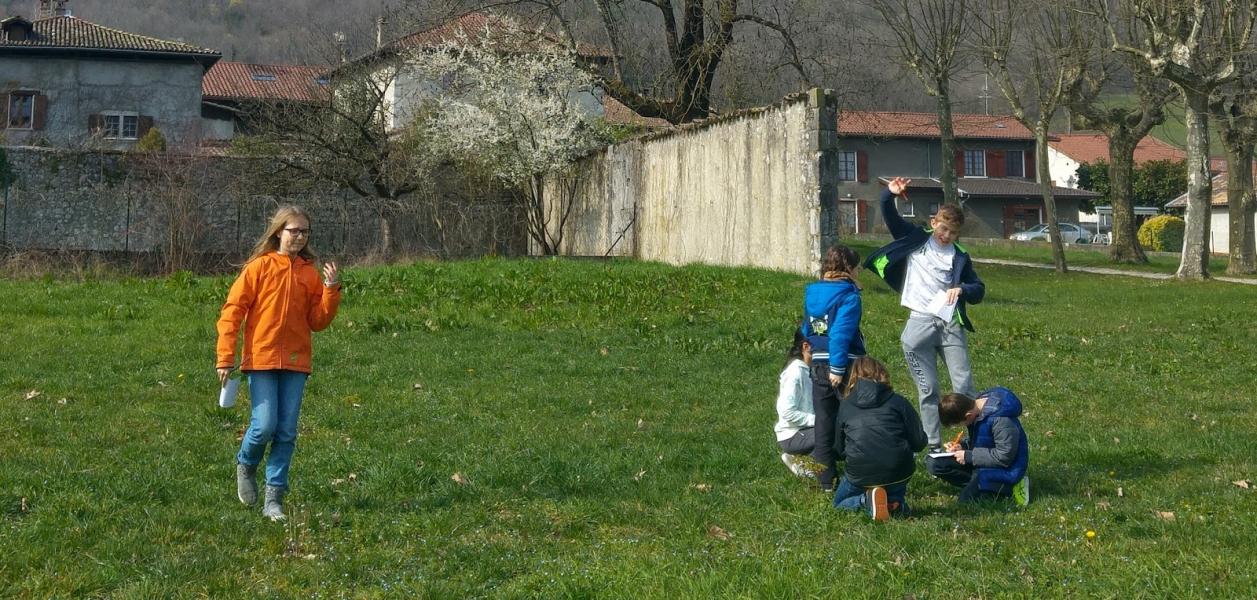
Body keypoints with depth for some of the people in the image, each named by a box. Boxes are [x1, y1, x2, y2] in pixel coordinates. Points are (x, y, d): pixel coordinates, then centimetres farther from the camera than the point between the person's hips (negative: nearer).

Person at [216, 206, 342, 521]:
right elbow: (232, 311, -2)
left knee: (286, 432, 2)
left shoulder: (310, 273, 8)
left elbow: (318, 321, 7)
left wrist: (331, 290, -6)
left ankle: (274, 498, 9)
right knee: (265, 426, -10)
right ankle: (246, 465, 22)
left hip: (296, 363, 3)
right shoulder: (259, 267, -2)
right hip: (261, 359, -3)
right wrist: (226, 358, -6)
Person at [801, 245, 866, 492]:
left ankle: (826, 479, 14)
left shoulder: (811, 293, 9)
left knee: (824, 422, 11)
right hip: (844, 365, -6)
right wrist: (838, 368, -23)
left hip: (818, 366, 6)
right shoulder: (848, 295, -12)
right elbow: (841, 333, -22)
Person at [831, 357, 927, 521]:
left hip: (859, 474, -1)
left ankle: (868, 500, -5)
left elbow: (839, 450, 12)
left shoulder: (845, 405, 8)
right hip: (897, 472, 1)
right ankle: (895, 501, -1)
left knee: (839, 503, 25)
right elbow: (919, 443, 2)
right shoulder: (898, 401, 4)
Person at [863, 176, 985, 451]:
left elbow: (979, 290, 12)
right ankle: (934, 446, 9)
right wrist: (890, 194, -13)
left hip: (951, 325, 0)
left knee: (964, 386, -5)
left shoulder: (960, 257, 10)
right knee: (927, 391, 4)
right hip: (919, 325, 0)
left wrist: (962, 289, -9)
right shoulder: (915, 240, 9)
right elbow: (890, 217, 6)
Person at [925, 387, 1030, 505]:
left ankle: (1008, 487, -6)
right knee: (932, 463, -4)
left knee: (967, 497, -25)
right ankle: (976, 484, -7)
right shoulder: (976, 406, -2)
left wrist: (969, 456, -19)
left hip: (1005, 468, -9)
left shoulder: (1001, 420, -29)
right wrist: (962, 445, -6)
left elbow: (1004, 457, -25)